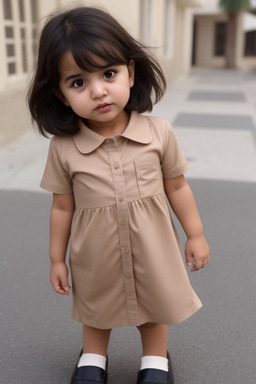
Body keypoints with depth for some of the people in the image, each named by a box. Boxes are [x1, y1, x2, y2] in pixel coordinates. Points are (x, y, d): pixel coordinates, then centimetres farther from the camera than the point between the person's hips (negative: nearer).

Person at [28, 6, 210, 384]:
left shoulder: (159, 132, -15)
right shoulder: (63, 148, -16)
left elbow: (176, 187, -3)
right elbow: (62, 207, -6)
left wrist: (195, 235, 4)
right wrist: (57, 259, 2)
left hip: (152, 248, 0)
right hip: (95, 256, 0)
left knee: (155, 303, 23)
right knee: (96, 309, 25)